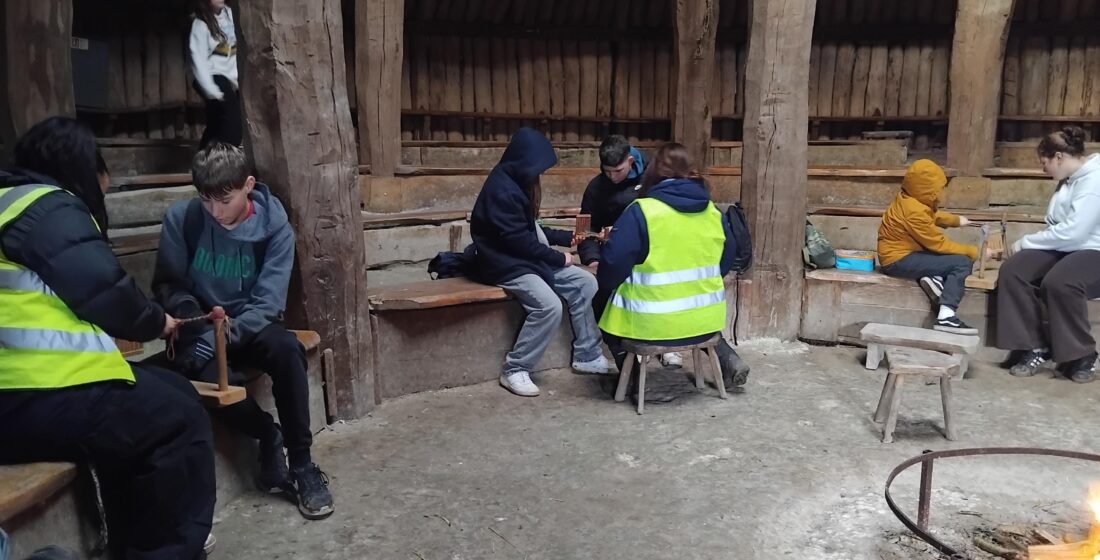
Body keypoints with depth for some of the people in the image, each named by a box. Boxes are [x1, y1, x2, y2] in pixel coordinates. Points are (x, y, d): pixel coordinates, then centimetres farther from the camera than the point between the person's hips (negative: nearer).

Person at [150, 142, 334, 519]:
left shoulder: (273, 224, -11)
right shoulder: (181, 219, -10)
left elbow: (268, 301, -15)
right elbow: (168, 284, 0)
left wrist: (229, 332, -30)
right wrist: (198, 325, -19)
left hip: (252, 325, 0)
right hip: (201, 328, 0)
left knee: (287, 350, -34)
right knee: (211, 378, -34)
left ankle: (301, 463, -19)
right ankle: (269, 437, -2)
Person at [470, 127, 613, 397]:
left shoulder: (518, 183, 13)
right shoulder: (501, 188, -19)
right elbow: (517, 238, -23)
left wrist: (566, 237, 14)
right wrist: (558, 258, -15)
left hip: (527, 259, 10)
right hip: (506, 263, -10)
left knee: (585, 283, 0)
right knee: (549, 306, -30)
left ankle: (586, 356, 7)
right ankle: (514, 370, -15)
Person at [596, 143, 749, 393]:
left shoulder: (641, 211, -14)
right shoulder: (713, 212, 2)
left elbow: (614, 263, -14)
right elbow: (726, 262, 12)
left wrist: (605, 284, 7)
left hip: (654, 323, -4)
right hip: (706, 318, 5)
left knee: (612, 314, 25)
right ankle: (727, 360, 24)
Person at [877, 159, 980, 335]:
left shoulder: (908, 199, 4)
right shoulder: (914, 212, -25)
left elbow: (934, 215, 27)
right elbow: (939, 244, -19)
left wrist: (957, 220, 23)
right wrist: (973, 251, -12)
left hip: (904, 252, 10)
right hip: (898, 261, -10)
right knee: (962, 263, -18)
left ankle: (934, 277, -7)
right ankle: (946, 317, -25)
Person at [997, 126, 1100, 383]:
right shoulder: (1068, 179, 14)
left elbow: (1072, 232, -24)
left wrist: (1025, 242, -14)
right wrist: (1029, 243, -1)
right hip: (1065, 248, 8)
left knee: (1059, 282, -38)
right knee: (1012, 271, -18)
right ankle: (1035, 346, -14)